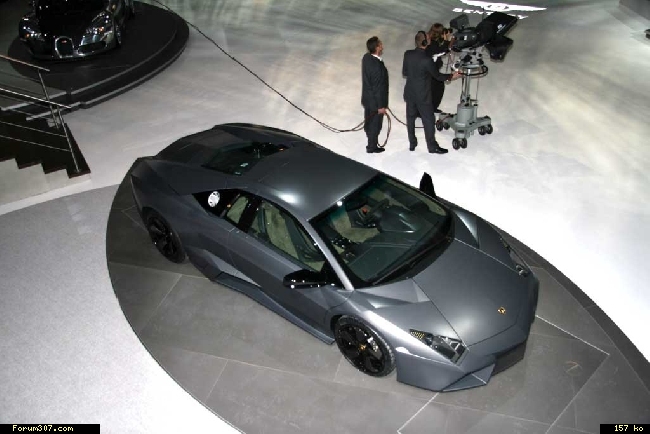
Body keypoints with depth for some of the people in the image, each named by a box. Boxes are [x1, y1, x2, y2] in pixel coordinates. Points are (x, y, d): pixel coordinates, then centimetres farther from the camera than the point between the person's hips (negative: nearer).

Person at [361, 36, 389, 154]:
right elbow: (378, 88, -26)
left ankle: (371, 141, 47)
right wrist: (381, 106, -16)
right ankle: (372, 147, 31)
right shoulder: (377, 67, -33)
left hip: (367, 97, 8)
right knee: (375, 124, 13)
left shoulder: (366, 57, -7)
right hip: (375, 100, -8)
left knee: (369, 121, 25)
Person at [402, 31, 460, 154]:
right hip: (423, 96, -5)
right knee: (429, 121, 8)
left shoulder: (407, 54, -9)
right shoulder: (427, 60, -24)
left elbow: (404, 72, 3)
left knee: (410, 118, 18)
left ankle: (412, 144, 30)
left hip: (409, 93, 5)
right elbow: (437, 76, -11)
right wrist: (451, 76, 5)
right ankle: (432, 146, 20)